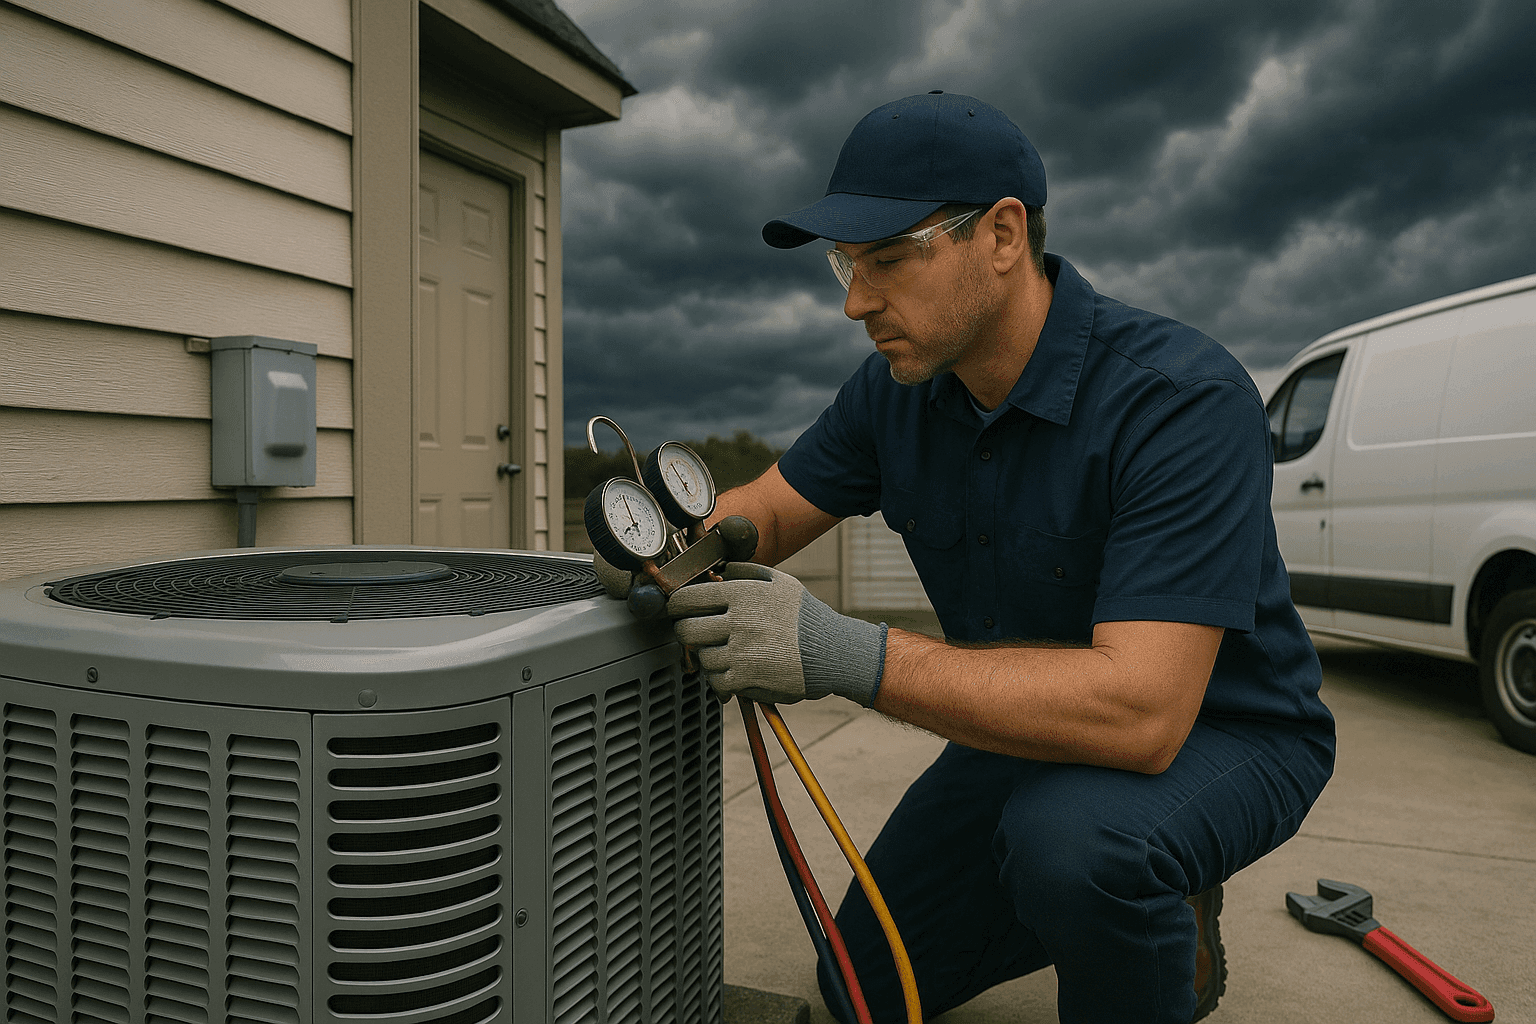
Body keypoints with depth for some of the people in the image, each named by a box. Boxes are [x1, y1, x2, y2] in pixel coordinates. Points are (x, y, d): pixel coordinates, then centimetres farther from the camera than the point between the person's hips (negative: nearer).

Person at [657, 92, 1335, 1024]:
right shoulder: (896, 390, -9)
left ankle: (1172, 929, -3)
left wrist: (850, 657, -46)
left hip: (1221, 733, -5)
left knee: (1068, 832, -39)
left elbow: (1140, 710, -39)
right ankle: (1124, 891, 27)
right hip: (1038, 720, 6)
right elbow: (768, 510, -1)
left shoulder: (1183, 398, -31)